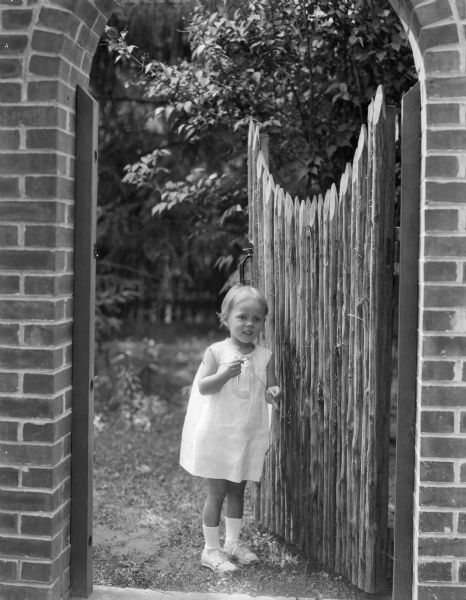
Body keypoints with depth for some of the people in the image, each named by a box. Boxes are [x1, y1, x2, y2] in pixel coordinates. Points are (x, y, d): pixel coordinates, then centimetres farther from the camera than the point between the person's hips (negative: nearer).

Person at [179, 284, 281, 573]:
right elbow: (203, 387, -14)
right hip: (218, 433, -4)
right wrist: (225, 374, -30)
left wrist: (275, 393, -20)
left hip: (249, 435, 4)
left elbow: (270, 389, 3)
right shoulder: (217, 351, -9)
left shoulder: (264, 356, 1)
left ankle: (233, 541, 30)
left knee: (237, 490, 16)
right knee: (217, 492, 2)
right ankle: (211, 549, 12)